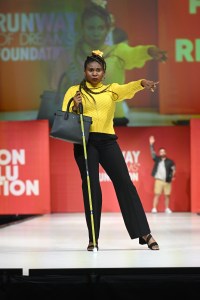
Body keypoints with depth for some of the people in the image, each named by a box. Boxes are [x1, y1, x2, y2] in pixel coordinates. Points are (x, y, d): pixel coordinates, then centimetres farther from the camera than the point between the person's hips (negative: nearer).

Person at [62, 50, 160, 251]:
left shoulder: (111, 89, 12)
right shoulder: (74, 91, 9)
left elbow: (128, 88, -9)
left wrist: (142, 83, -31)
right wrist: (74, 107, -16)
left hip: (107, 141, 2)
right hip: (85, 142, -1)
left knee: (124, 183, -3)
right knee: (91, 187, -2)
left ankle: (145, 233, -2)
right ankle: (93, 238, 4)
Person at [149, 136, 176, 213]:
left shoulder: (169, 161, 3)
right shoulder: (157, 159, 7)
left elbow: (174, 169, 0)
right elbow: (152, 152, 2)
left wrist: (172, 176, -16)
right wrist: (151, 144, -9)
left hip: (167, 181, 0)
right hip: (159, 180, 0)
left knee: (167, 195, 5)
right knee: (157, 194, -4)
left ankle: (167, 209, 15)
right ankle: (154, 208, -5)